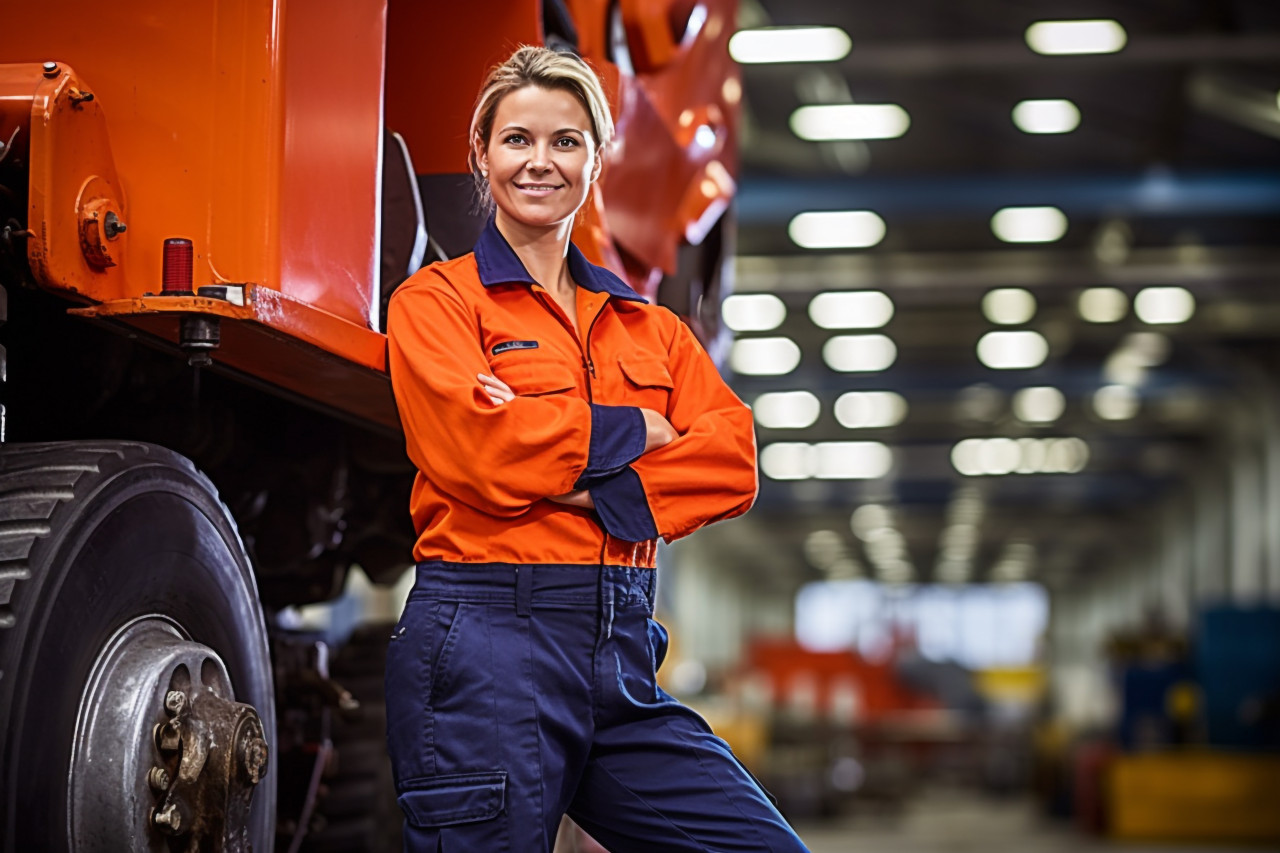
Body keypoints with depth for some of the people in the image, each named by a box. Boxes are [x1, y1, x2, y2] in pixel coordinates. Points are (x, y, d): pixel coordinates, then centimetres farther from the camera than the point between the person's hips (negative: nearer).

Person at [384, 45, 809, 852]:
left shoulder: (647, 326, 18)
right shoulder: (435, 300, 3)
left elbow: (735, 462, 2)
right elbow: (475, 448, -14)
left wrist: (600, 489, -13)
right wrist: (635, 432, -2)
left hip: (624, 649, 5)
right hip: (486, 644, -5)